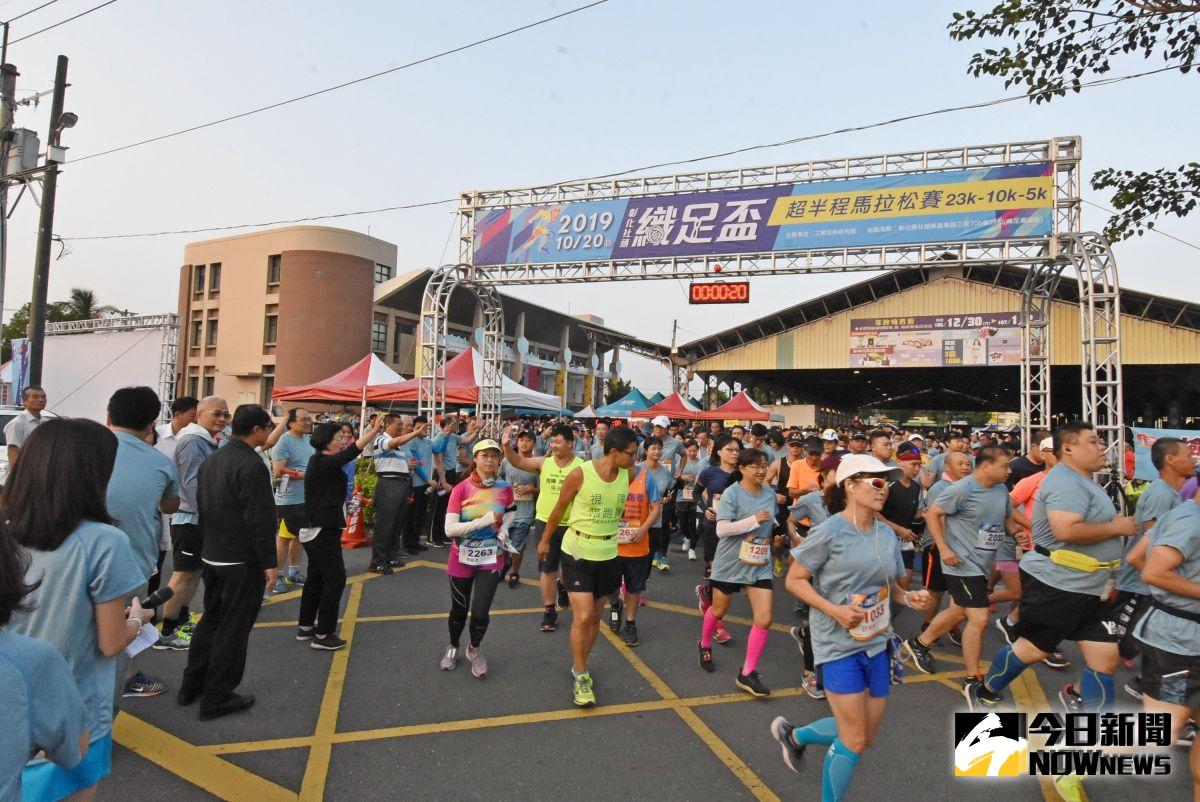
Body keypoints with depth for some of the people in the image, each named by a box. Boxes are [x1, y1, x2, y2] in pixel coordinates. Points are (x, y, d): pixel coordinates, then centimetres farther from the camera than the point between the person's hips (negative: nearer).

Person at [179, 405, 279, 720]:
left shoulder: (211, 461, 8)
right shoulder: (252, 465, -21)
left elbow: (201, 506, 15)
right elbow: (260, 519, -23)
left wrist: (210, 544, 22)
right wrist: (269, 562, -16)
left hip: (212, 556, 9)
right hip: (242, 560, -9)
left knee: (211, 620, 22)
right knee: (233, 629, 3)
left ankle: (192, 686, 32)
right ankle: (217, 699, 13)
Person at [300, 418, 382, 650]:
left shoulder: (322, 462, 10)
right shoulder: (321, 463, -20)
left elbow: (347, 453, 13)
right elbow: (350, 453, -33)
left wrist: (370, 431, 8)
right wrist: (374, 432, -39)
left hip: (317, 531, 10)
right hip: (323, 533, -10)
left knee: (316, 578, 18)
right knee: (335, 579, -3)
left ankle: (305, 627, 29)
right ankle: (323, 635, 4)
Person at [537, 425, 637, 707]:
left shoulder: (627, 475, -5)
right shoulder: (580, 474, -18)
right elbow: (559, 508, -3)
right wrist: (545, 540, 7)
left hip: (608, 554, 5)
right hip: (578, 552, -5)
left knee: (595, 617, 14)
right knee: (582, 617, -8)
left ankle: (579, 666, 35)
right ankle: (581, 676, 11)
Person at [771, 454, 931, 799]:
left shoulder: (886, 533, 3)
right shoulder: (829, 531, -17)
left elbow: (889, 584, 15)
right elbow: (794, 579, -13)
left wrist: (909, 597, -6)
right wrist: (835, 610, -24)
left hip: (877, 643, 7)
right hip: (838, 645, -7)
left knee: (867, 736, 15)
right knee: (854, 742, -1)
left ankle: (794, 735, 38)